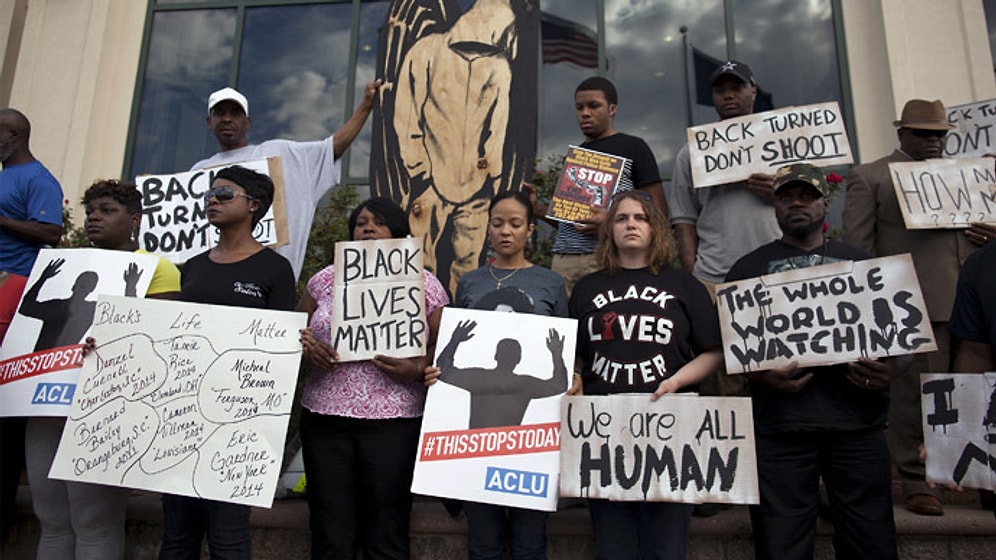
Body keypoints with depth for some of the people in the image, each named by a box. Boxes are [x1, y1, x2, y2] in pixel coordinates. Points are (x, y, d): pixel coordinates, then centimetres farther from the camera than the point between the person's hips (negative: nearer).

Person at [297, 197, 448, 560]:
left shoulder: (423, 283, 4)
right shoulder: (326, 279, 11)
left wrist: (416, 370, -16)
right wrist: (307, 350, -7)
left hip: (394, 421, -2)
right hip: (324, 418, 3)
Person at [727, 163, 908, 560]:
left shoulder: (861, 263, 17)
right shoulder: (749, 268, 12)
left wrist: (892, 369, -5)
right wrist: (761, 375, -13)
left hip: (858, 421, 2)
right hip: (781, 423, -1)